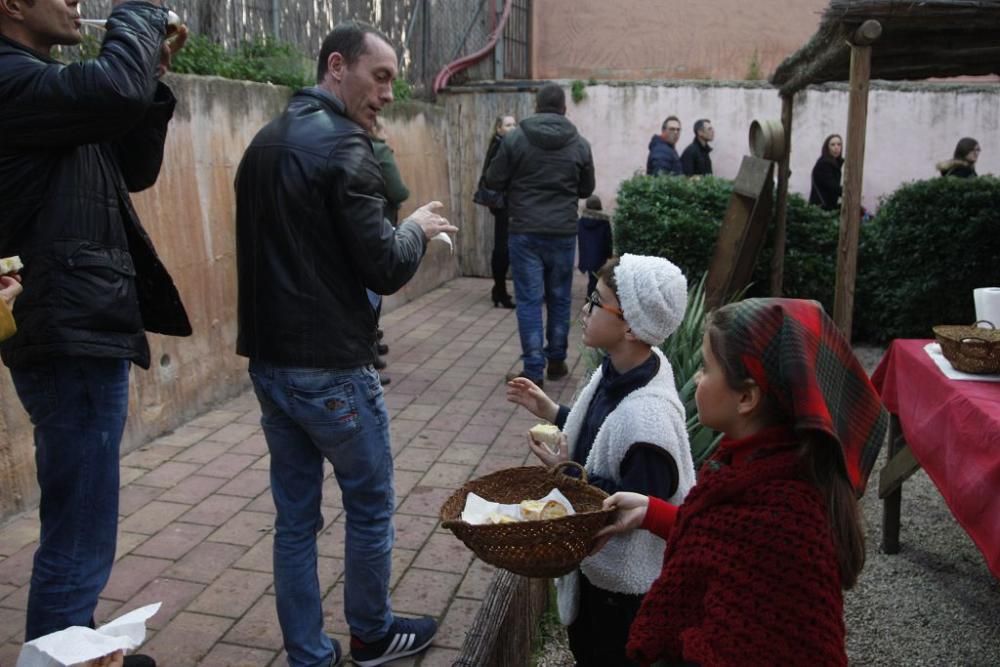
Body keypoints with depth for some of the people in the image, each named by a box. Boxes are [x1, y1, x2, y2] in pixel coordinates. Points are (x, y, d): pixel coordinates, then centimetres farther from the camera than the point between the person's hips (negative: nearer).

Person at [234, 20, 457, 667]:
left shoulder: (265, 142, 12)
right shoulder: (344, 145, -15)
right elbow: (384, 269, -19)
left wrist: (398, 232, 14)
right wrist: (417, 230, 2)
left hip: (268, 362, 8)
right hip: (331, 370, -8)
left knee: (295, 516, 14)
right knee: (370, 507, 13)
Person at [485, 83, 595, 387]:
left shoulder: (515, 138, -5)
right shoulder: (579, 143, 2)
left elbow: (493, 181, -1)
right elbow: (587, 189, 11)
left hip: (525, 232, -2)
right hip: (563, 232, 2)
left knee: (529, 300, 1)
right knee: (560, 298, 14)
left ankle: (533, 371, 1)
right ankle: (556, 361, 26)